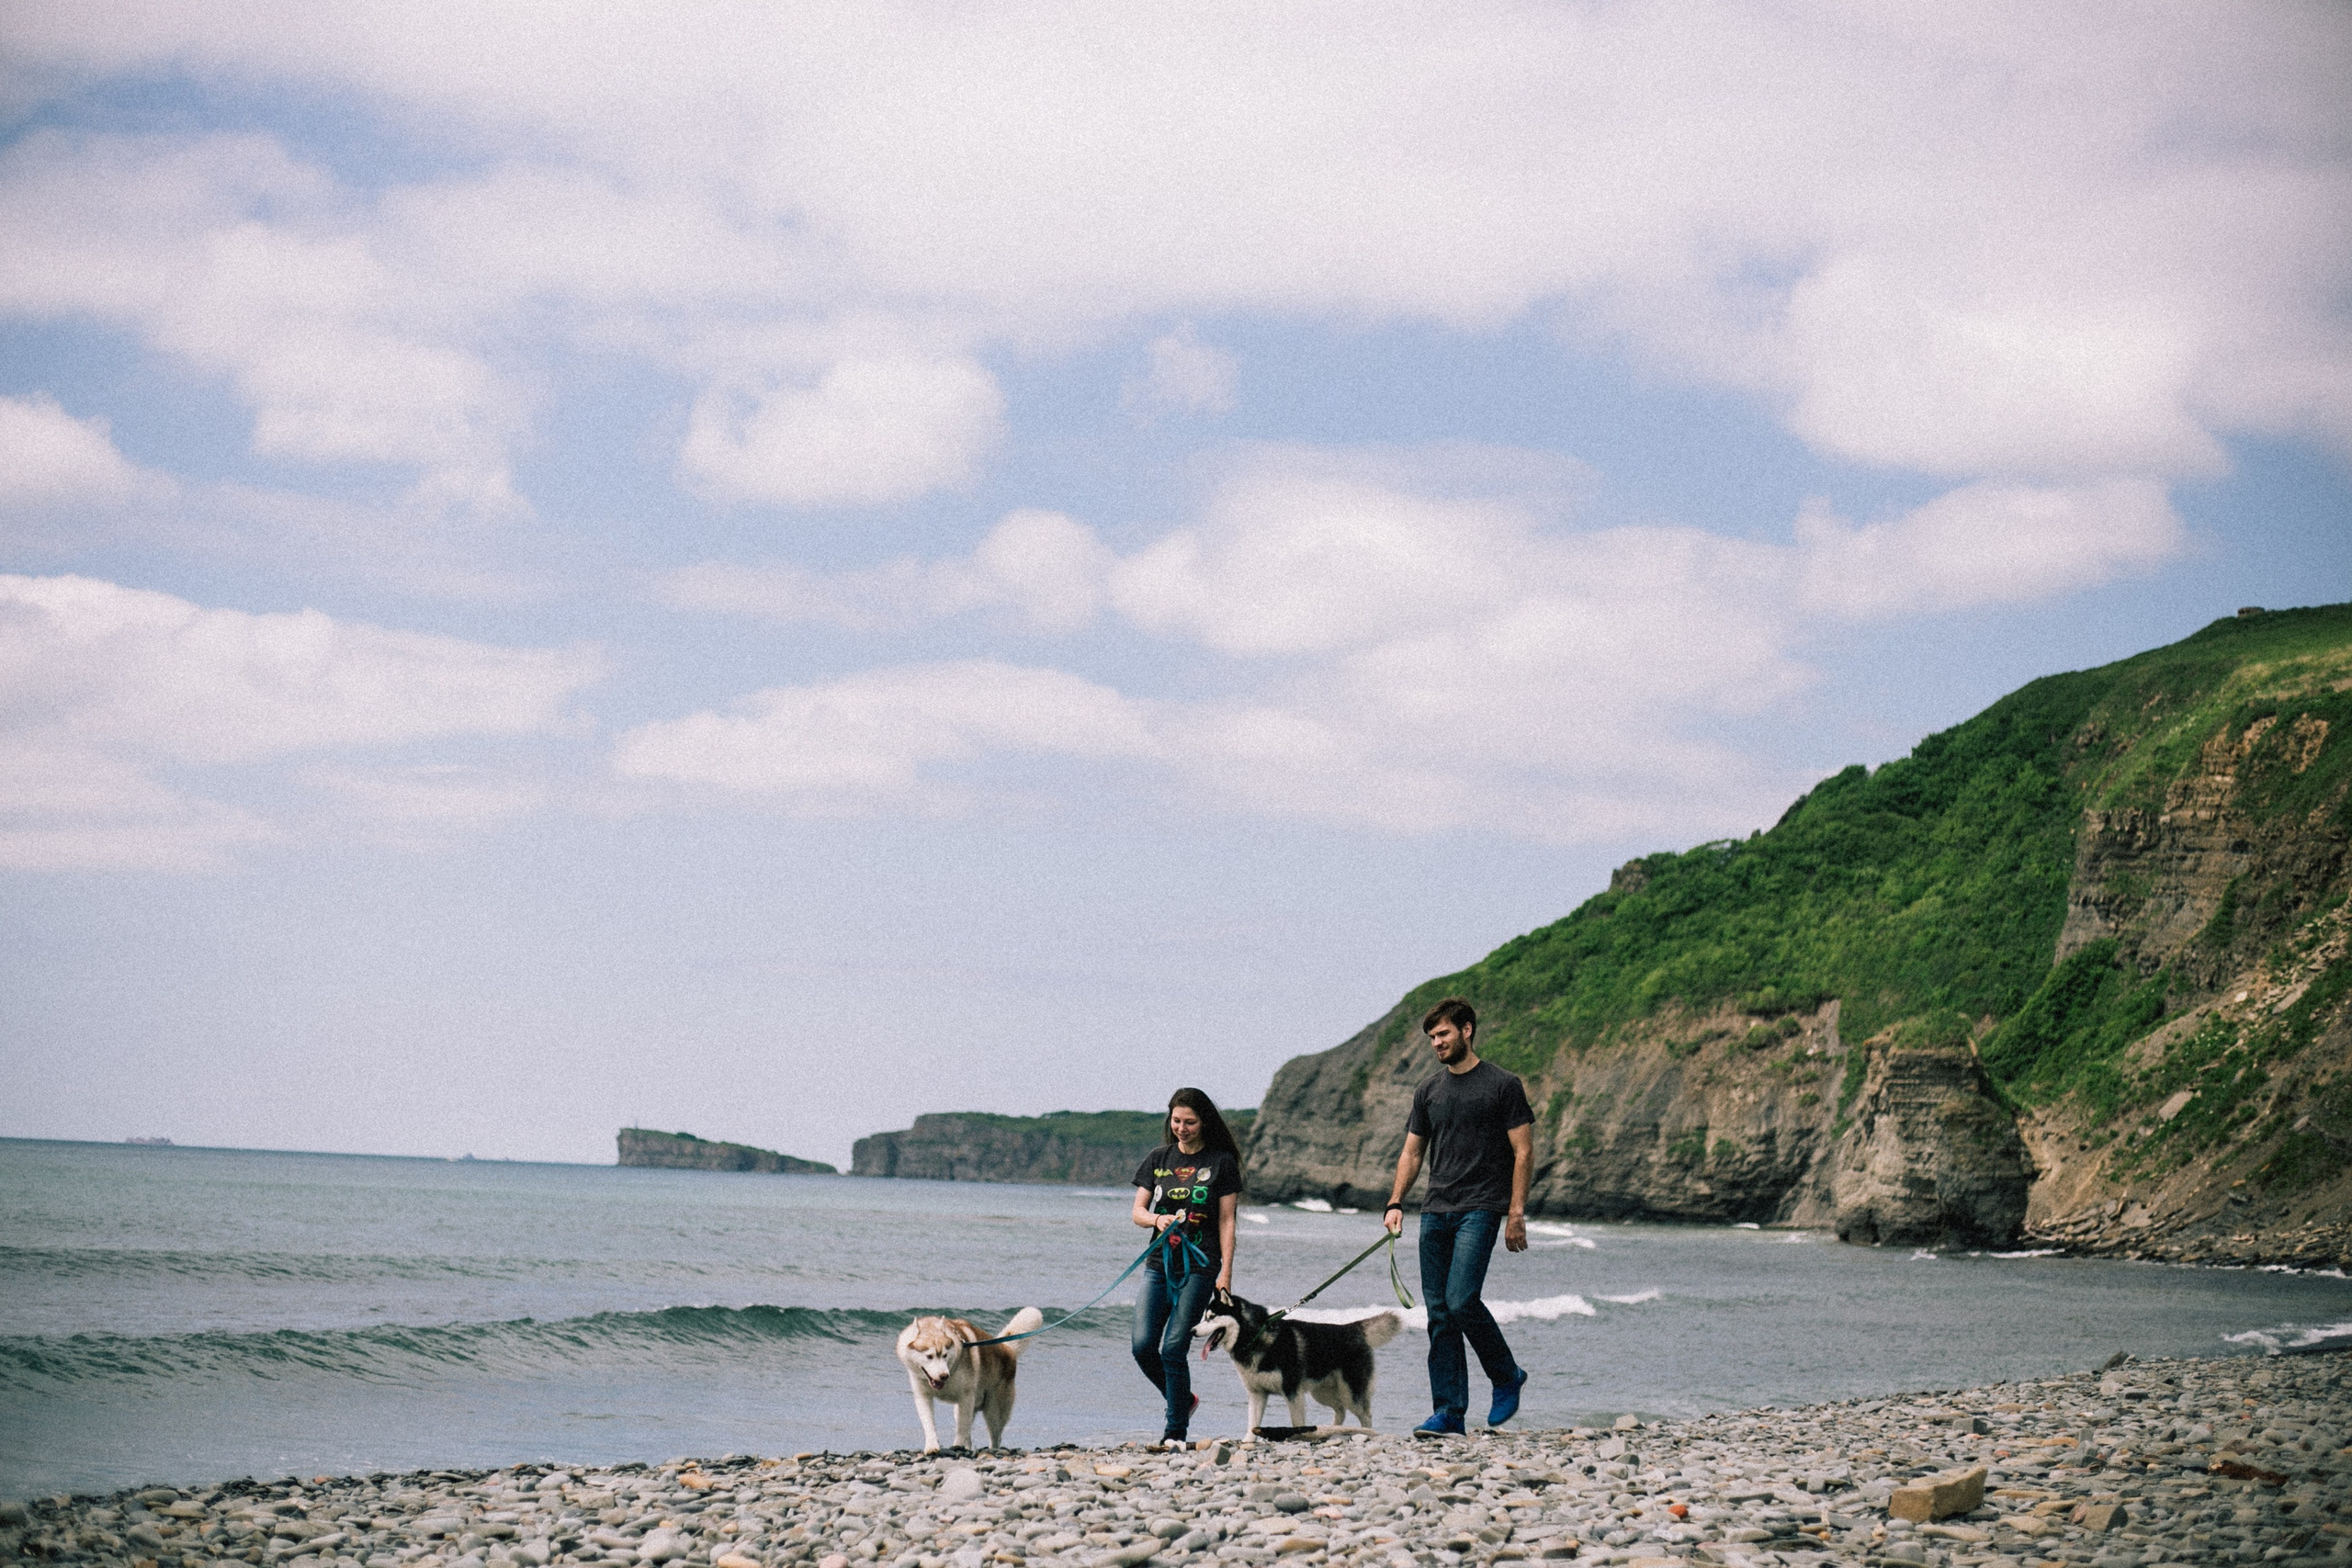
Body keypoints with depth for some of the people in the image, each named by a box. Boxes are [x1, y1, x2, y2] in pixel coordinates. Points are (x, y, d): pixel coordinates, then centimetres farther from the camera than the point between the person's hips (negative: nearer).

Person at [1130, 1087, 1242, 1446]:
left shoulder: (1221, 1162, 0)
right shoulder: (1160, 1158, 10)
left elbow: (1226, 1221, -1)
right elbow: (1137, 1211, 9)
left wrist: (1226, 1272, -7)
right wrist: (1157, 1219, -14)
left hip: (1199, 1268, -4)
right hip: (1159, 1264, 4)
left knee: (1173, 1349, -9)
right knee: (1143, 1346, -4)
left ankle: (1176, 1431, 1)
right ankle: (1184, 1400, 21)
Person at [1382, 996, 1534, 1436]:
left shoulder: (1503, 1086, 0)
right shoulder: (1429, 1092, 16)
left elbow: (1523, 1153, -3)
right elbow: (1412, 1153, 18)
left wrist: (1516, 1212, -10)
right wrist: (1395, 1203, 4)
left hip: (1480, 1210, -6)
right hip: (1435, 1213, 6)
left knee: (1461, 1300, -18)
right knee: (1439, 1313, 2)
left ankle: (1507, 1376, 5)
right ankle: (1449, 1412, 4)